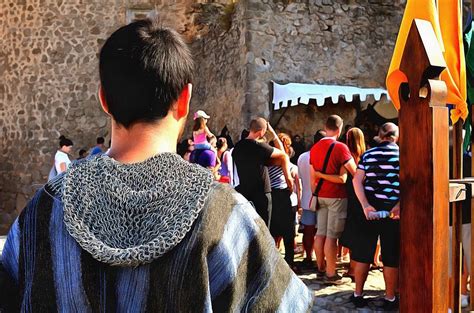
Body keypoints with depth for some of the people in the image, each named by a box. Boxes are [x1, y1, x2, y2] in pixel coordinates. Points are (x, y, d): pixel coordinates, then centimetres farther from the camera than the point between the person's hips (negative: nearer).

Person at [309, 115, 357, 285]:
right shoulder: (340, 147, -13)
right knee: (332, 236, -3)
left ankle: (321, 268, 22)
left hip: (321, 195, 6)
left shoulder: (314, 148, 8)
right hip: (337, 196, -6)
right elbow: (354, 172, -12)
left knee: (320, 233, 11)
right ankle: (331, 274, 2)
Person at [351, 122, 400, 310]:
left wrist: (365, 206, -10)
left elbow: (357, 180, -4)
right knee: (391, 255, 8)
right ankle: (390, 298, 15)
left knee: (363, 252, 11)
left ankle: (358, 295, 18)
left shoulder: (368, 154, 7)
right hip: (394, 211, -2)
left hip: (370, 209, 2)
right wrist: (399, 206, -16)